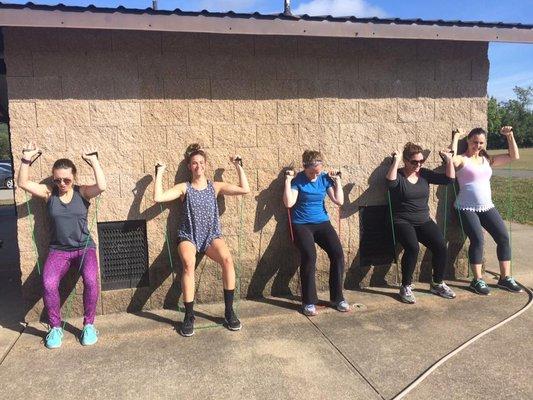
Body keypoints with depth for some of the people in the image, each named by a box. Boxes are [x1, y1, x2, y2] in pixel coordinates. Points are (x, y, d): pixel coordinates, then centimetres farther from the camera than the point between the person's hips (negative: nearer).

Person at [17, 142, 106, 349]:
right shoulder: (48, 192, 4)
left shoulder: (82, 192, -2)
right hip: (58, 250, 2)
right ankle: (55, 328, -1)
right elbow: (23, 183, -7)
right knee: (48, 284, -25)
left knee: (91, 280, -29)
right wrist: (26, 159, -16)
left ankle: (89, 325, -7)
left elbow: (102, 186, -21)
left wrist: (94, 161, -20)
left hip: (84, 247, -1)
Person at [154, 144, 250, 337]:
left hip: (211, 236, 1)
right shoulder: (184, 188, 4)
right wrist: (159, 174, -5)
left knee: (227, 259, -30)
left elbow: (245, 190, 0)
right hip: (188, 236, -1)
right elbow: (158, 198, -9)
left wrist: (238, 167, 3)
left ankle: (229, 311, -17)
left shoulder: (215, 187, 8)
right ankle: (189, 316, -23)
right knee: (188, 263, -35)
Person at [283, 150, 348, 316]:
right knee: (309, 255, -29)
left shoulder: (325, 178, 4)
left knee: (338, 253, -18)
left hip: (322, 223, 4)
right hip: (301, 225, -4)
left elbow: (339, 201, 1)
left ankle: (337, 297, -1)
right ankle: (309, 301, -14)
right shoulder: (297, 180, -6)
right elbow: (289, 203, -16)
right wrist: (288, 181, -16)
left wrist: (337, 180, -3)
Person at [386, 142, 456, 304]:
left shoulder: (424, 174, 8)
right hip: (403, 222, -5)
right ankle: (406, 287, -12)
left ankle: (437, 284, 7)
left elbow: (449, 179, 5)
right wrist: (396, 161, -28)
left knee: (441, 246, -16)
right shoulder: (398, 175, -6)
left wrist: (449, 160, -4)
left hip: (424, 221, 5)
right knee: (413, 248, -30)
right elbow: (390, 181, -30)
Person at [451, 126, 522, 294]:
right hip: (467, 208, -6)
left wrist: (509, 135, 6)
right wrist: (456, 137, -17)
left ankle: (505, 278, 9)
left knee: (504, 237, -3)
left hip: (487, 207, 6)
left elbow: (514, 156, 15)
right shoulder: (462, 160, -5)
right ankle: (477, 280, -6)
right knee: (477, 239, -20)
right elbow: (451, 159, -29)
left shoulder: (487, 160, 13)